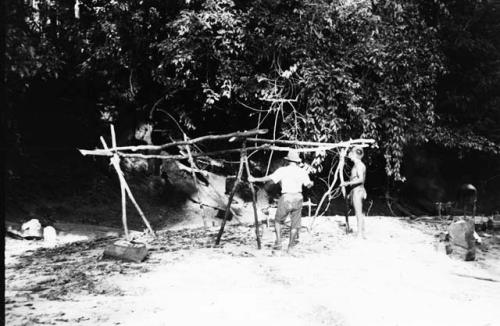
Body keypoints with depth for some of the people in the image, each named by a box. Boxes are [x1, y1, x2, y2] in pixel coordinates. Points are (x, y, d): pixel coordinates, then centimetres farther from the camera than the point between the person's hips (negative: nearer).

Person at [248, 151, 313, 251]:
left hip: (286, 198, -2)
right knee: (295, 223, 13)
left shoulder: (283, 170, -3)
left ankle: (278, 242, 5)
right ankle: (291, 245, 15)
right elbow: (309, 185, 3)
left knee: (278, 220, 15)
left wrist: (255, 179, 1)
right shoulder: (302, 171, 3)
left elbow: (269, 178, -7)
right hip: (298, 198, 2)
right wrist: (311, 183, 27)